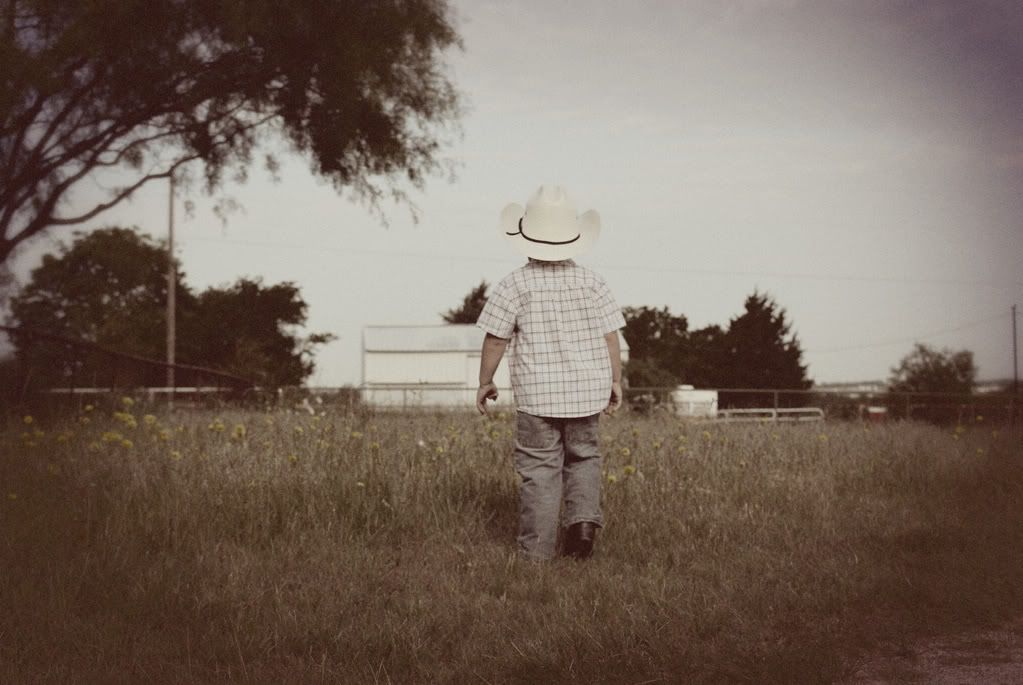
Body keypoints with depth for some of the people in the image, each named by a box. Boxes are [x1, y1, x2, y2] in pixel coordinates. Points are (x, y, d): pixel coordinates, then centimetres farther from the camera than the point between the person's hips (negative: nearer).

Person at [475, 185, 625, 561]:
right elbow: (610, 335, 3)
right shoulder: (591, 282, 0)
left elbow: (495, 339, -5)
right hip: (586, 392, 3)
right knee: (583, 458, 21)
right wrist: (615, 381, 15)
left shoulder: (515, 285, -8)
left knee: (540, 470, 3)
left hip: (536, 395, -3)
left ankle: (537, 551, 5)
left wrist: (485, 381, 8)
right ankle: (584, 518, -1)